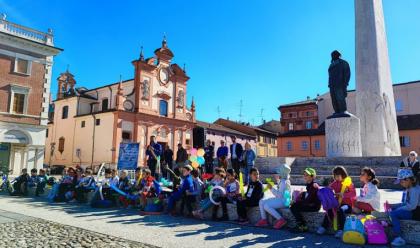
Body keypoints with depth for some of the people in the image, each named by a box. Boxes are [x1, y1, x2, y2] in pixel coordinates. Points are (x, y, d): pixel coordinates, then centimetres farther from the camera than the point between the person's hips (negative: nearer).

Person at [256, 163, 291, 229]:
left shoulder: (284, 182, -20)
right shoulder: (281, 181, 10)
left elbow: (280, 195, -25)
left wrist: (271, 188, -22)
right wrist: (277, 179, 26)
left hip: (283, 201, -10)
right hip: (279, 199, 10)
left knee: (266, 206, -25)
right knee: (261, 202, 3)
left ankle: (281, 220, -15)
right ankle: (264, 220, 5)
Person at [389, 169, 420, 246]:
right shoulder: (408, 189, 12)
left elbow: (412, 206, -26)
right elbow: (405, 203, 14)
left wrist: (398, 209, -19)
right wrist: (392, 206, 2)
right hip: (411, 210, 11)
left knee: (393, 214, -23)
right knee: (392, 210, 11)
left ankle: (399, 238, -18)